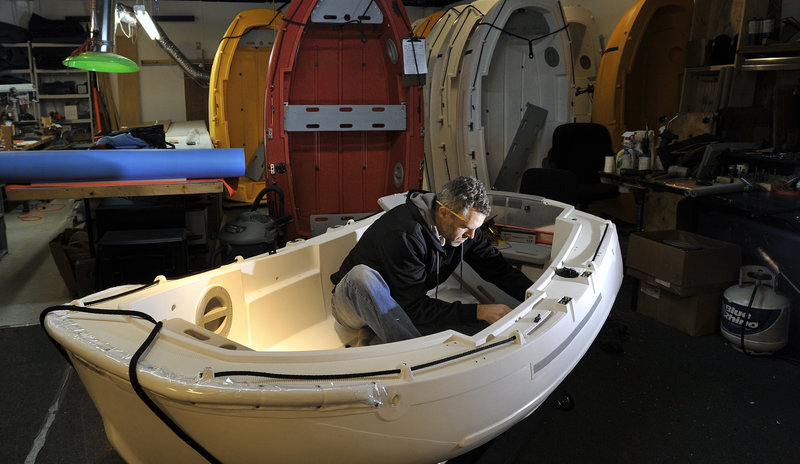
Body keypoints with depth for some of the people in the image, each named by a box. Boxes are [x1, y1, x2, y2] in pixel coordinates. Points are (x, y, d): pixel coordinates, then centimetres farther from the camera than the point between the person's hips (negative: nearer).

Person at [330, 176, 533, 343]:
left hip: (400, 309, 5)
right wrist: (477, 311, -33)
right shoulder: (403, 234, -33)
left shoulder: (463, 225, -10)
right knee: (362, 274, -44)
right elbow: (415, 308, -31)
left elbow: (497, 268, -1)